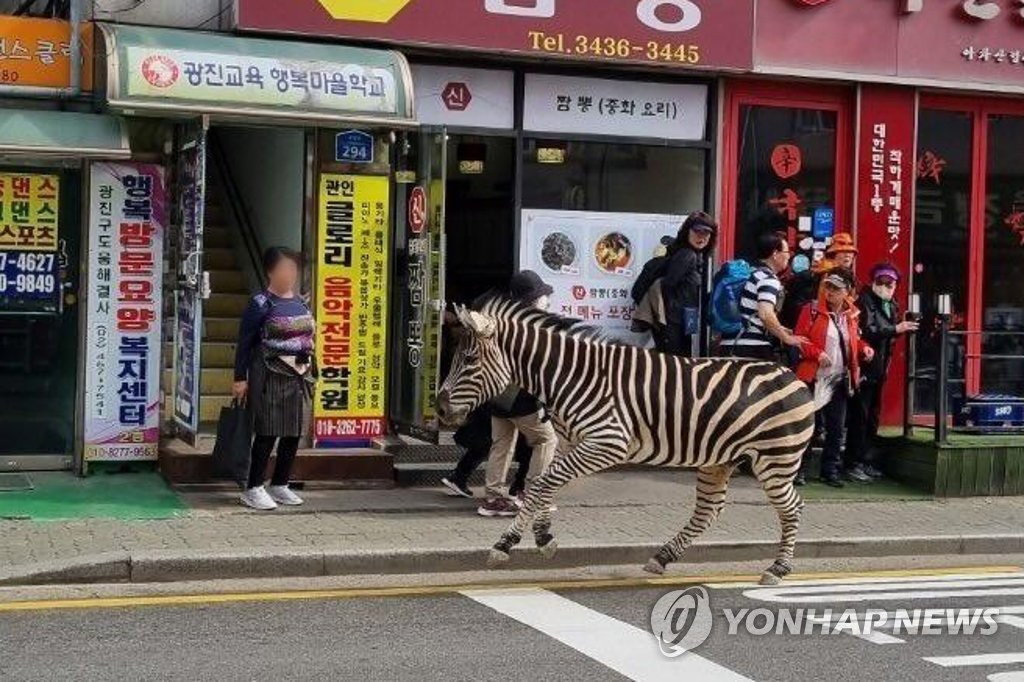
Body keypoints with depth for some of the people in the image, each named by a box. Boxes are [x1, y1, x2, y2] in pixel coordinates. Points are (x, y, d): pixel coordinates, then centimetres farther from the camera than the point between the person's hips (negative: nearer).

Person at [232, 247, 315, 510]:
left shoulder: (301, 302, 12)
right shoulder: (262, 303, -7)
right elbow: (245, 341, -7)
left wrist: (308, 374, 15)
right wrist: (240, 378, -10)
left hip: (299, 377, 7)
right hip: (270, 375, -7)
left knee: (294, 433, 9)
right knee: (267, 432, -5)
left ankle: (280, 484, 22)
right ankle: (253, 489, 4)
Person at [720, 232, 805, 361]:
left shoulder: (751, 274, 18)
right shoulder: (769, 279, -10)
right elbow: (766, 314, -26)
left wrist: (779, 330, 26)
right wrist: (786, 338, -14)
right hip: (753, 349, -9)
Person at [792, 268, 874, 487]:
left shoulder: (851, 314, 9)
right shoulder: (812, 310, -6)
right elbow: (800, 338, -8)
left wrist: (865, 348, 2)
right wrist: (817, 354, -22)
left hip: (840, 380, 5)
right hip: (814, 378, -5)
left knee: (836, 428, 8)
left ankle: (830, 471, 17)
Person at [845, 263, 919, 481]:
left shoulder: (891, 305, 14)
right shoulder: (865, 301, -9)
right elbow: (867, 331, -21)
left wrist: (905, 328, 3)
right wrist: (896, 329, -23)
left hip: (879, 367, 8)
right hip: (864, 366, -8)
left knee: (873, 415, 12)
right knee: (860, 415, -6)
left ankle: (867, 461, 19)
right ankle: (855, 462, -3)